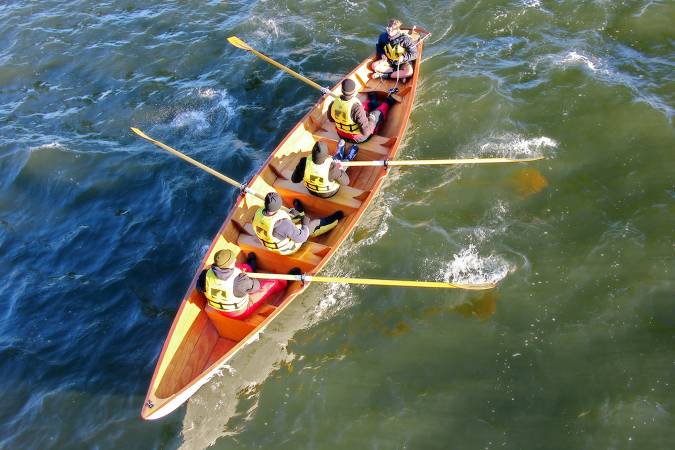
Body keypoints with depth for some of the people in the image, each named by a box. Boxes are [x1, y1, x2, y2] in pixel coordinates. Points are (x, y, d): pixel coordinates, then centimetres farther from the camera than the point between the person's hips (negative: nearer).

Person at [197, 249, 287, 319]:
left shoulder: (206, 275, -28)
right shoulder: (240, 280, -41)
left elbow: (200, 287, -5)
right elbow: (255, 286, -21)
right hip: (240, 312, -5)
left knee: (237, 268, 16)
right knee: (271, 284, 9)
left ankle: (249, 267, 53)